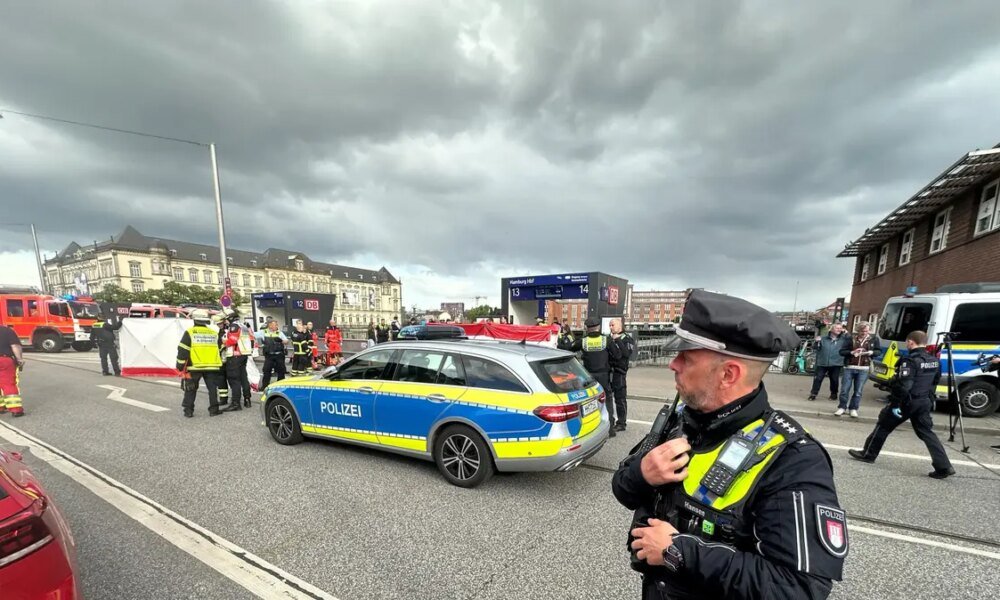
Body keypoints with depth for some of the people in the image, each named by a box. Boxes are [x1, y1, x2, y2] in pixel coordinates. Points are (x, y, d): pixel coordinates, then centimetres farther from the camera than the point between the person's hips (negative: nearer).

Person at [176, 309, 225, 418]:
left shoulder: (189, 333, -4)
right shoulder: (214, 333, 7)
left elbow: (182, 351, -7)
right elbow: (219, 350, 14)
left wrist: (180, 365, 1)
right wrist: (219, 363, 25)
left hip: (194, 367, -2)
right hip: (211, 367, 2)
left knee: (190, 389, 11)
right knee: (212, 388, 8)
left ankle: (188, 410, 14)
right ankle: (214, 410, 8)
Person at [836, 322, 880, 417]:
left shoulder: (874, 339, 5)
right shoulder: (852, 339, 0)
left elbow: (879, 351, 10)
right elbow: (842, 351, 0)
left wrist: (871, 352, -11)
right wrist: (852, 352, -18)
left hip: (863, 369, 1)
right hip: (849, 367, -1)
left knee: (858, 391, 7)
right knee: (844, 389, 2)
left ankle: (853, 409, 20)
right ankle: (842, 407, 16)